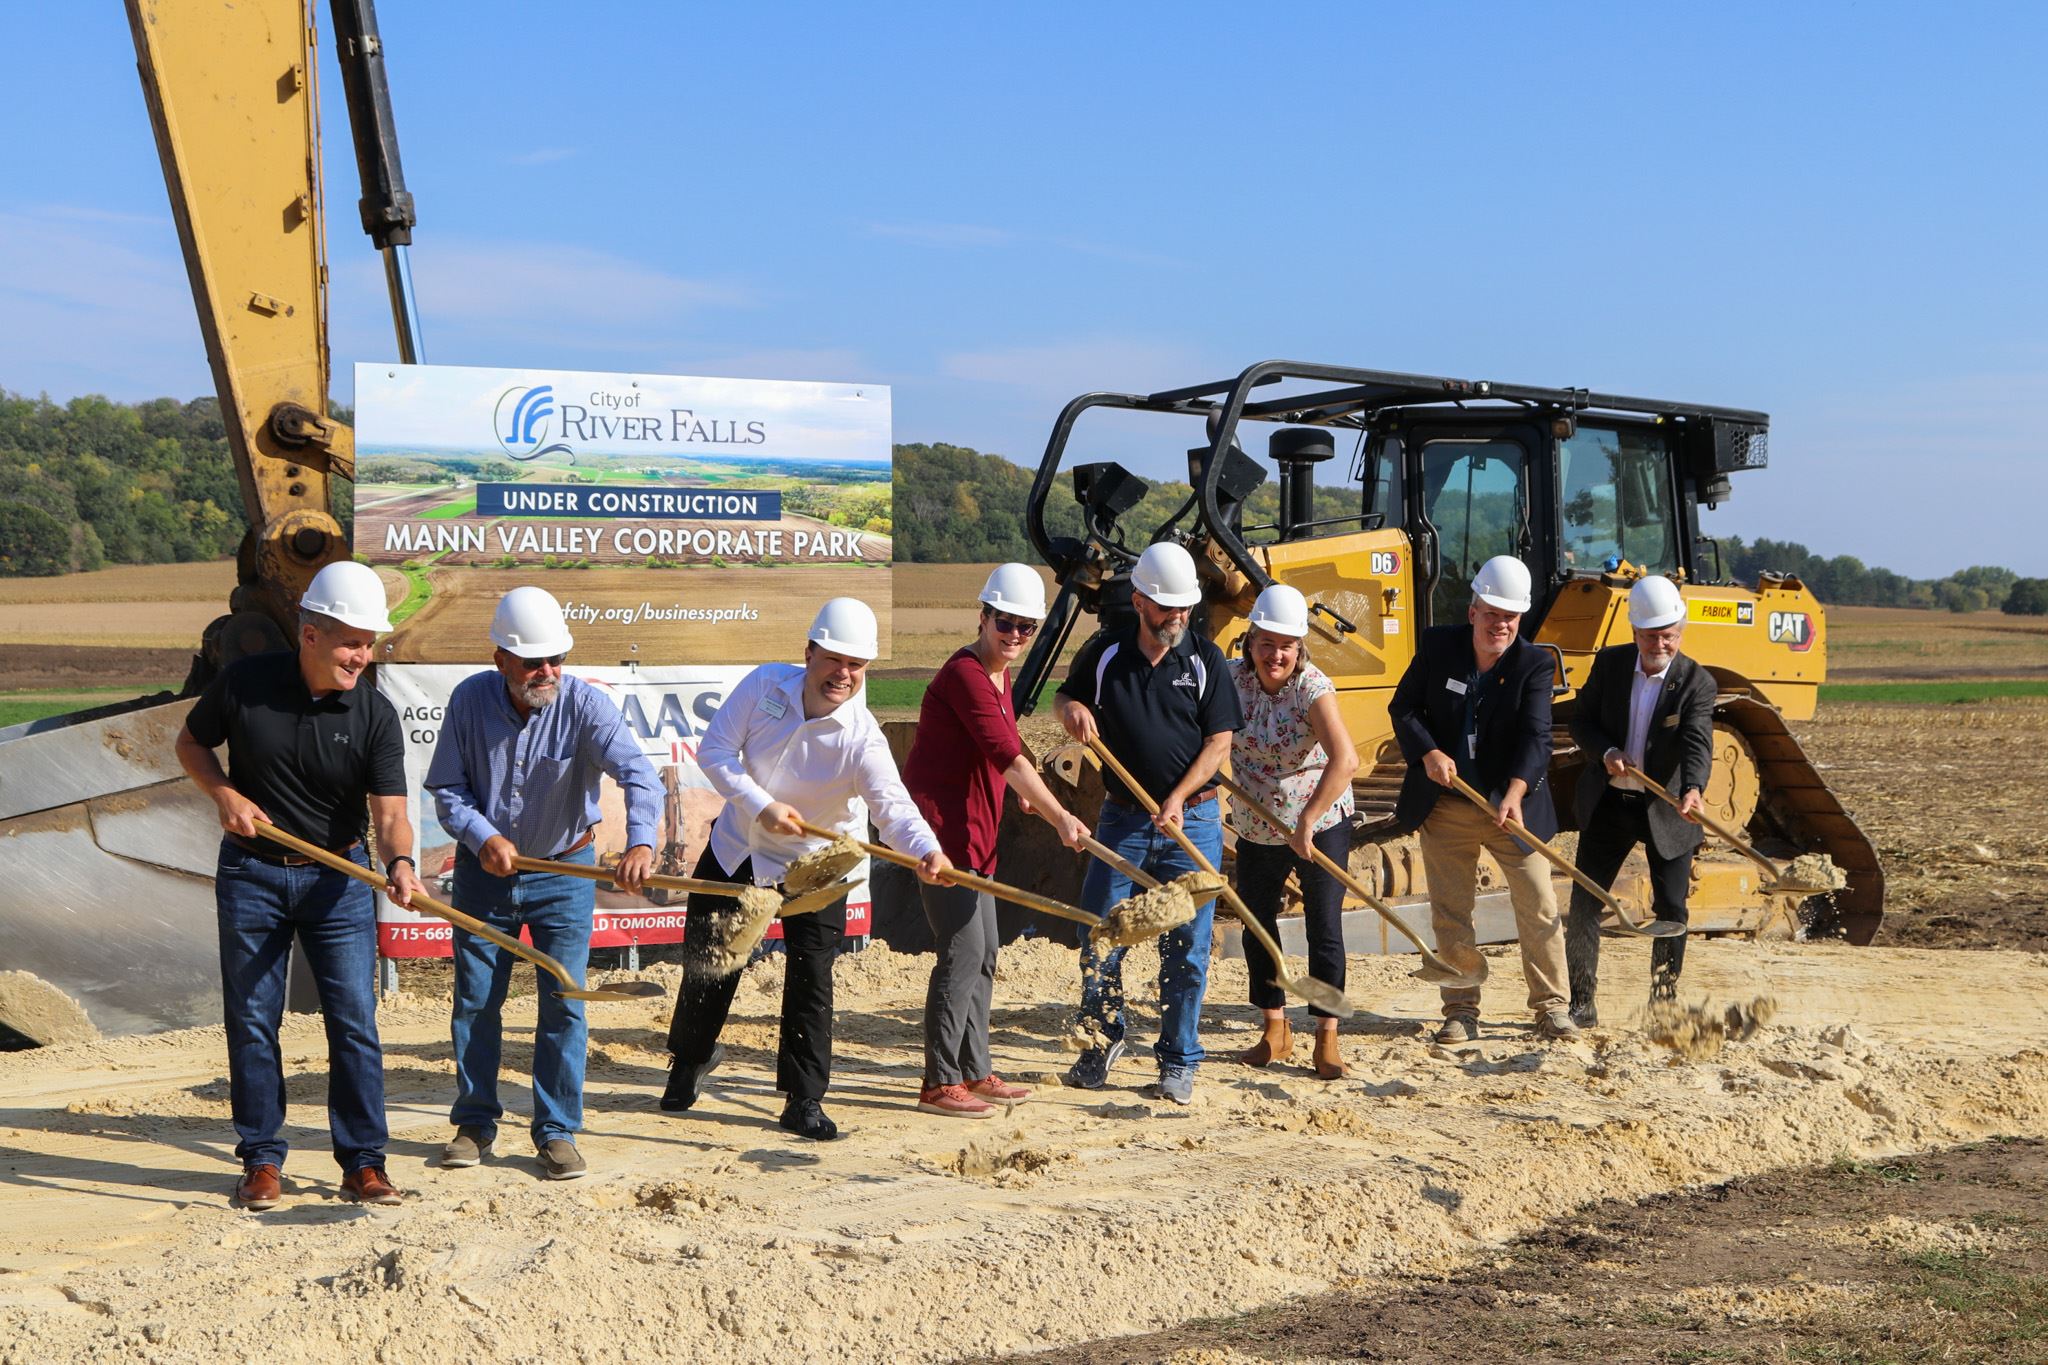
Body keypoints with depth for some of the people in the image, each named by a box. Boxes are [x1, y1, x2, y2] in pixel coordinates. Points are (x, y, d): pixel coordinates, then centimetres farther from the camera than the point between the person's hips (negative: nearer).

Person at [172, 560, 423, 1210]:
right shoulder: (244, 682, -10)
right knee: (252, 1021, 5)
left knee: (355, 1021, -2)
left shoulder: (375, 716, -11)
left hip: (337, 878, 0)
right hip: (251, 872, 0)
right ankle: (262, 1161, 16)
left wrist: (399, 862, -37)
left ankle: (363, 1162, 7)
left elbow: (389, 811, -16)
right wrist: (226, 794, -11)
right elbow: (191, 743, 7)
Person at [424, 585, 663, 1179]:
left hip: (565, 871, -2)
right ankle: (474, 1124, 24)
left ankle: (557, 1131, 10)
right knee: (475, 1001, 8)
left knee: (563, 1002, -2)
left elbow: (638, 774, -34)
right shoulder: (470, 700, -11)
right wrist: (483, 838, -22)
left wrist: (640, 843, -52)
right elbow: (446, 789, -4)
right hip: (484, 870, 2)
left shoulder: (586, 704, -19)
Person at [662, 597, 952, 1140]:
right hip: (736, 848, 3)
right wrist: (761, 806, -28)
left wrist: (926, 849, -59)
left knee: (811, 975, -10)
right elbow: (714, 749, -15)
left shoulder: (861, 738, -26)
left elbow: (892, 804, -38)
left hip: (813, 864, -3)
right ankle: (690, 1059, 41)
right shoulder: (765, 684, -17)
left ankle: (804, 1099, 3)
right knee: (706, 960, 14)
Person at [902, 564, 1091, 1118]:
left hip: (972, 830, 10)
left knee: (984, 951, 14)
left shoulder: (999, 676, 14)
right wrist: (1060, 817, -30)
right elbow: (1008, 757, -26)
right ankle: (939, 1083, -6)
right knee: (963, 949, -11)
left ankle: (975, 1071, 23)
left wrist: (1022, 793, 16)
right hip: (941, 824, -10)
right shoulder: (965, 674, -18)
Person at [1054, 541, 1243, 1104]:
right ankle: (1102, 1042, 22)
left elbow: (1219, 741, -2)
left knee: (1186, 946, 1)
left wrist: (1178, 799, -13)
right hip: (1122, 819, 1)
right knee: (1101, 937, 2)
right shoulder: (1105, 655, 2)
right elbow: (1066, 698, 17)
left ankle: (1178, 1062, 11)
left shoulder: (1204, 660, -1)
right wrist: (1072, 709, -9)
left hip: (1191, 819, -1)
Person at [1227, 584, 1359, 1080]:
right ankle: (1275, 1030, 27)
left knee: (1324, 928, -6)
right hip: (1255, 829, 5)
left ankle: (1327, 1040, 2)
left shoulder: (1313, 689, -22)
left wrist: (1307, 821, -37)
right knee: (1256, 923, 12)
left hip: (1320, 825, -5)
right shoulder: (1231, 677, -8)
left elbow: (1345, 760, -34)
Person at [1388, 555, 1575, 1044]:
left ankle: (1552, 1008, 11)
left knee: (1539, 906, 0)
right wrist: (1428, 753, -16)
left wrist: (1515, 793, -35)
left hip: (1511, 805, -1)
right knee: (1450, 911, 6)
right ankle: (1461, 1012, 16)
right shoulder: (1437, 646, -3)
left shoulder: (1535, 665, -10)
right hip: (1445, 806, 2)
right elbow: (1402, 707, 3)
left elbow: (1535, 734, -20)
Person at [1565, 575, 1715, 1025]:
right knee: (1584, 901, 2)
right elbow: (1581, 719, 3)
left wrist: (1692, 790, -46)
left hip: (1667, 809, -2)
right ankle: (1581, 1002, 13)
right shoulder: (1609, 663, -4)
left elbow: (1697, 744, -27)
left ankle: (1664, 1003, 16)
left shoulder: (1697, 683, -14)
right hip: (1608, 802, 2)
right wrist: (1606, 752, -18)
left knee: (1672, 908, 0)